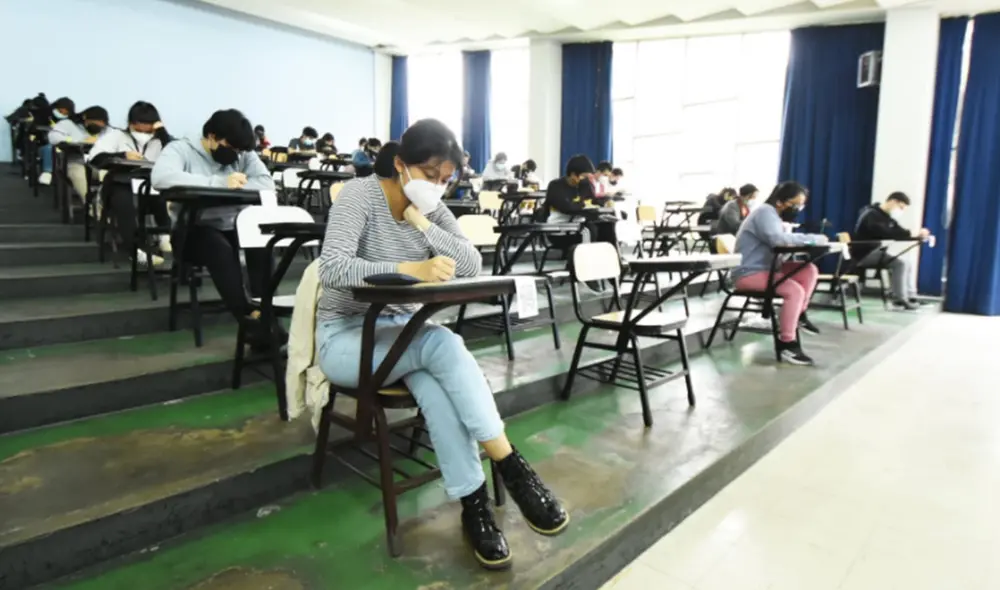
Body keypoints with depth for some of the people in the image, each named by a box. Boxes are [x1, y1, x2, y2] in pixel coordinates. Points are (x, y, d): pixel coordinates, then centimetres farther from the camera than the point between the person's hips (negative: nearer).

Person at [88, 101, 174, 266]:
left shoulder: (159, 139, 11)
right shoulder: (116, 135, 7)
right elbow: (95, 157, -7)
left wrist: (163, 132, -4)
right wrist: (123, 155, -23)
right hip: (121, 186, -1)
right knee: (124, 201, -35)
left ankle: (166, 235, -21)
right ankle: (138, 249, -40)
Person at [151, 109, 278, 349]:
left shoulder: (244, 154, 8)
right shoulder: (180, 149, -4)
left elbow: (267, 183, -6)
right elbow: (161, 177, -26)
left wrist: (234, 187, -23)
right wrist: (219, 183, -32)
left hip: (232, 228, 4)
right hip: (193, 231, -3)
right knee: (221, 248, -36)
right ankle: (249, 318, -33)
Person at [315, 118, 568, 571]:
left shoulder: (432, 209, 3)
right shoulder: (359, 196, -14)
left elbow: (472, 264, -10)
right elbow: (332, 269, -29)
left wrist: (421, 224, -19)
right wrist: (411, 270, -40)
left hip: (403, 330, 5)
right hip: (346, 335, -5)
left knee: (434, 382, -32)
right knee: (444, 345, -33)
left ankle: (474, 502, -25)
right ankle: (512, 468, -28)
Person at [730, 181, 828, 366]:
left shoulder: (774, 215, 18)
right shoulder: (765, 212, -14)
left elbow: (783, 240, 10)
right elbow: (777, 239, -30)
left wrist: (808, 241, -7)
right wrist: (813, 239, -24)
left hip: (766, 267, 10)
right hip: (748, 273, -10)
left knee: (810, 270, -2)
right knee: (795, 291, -27)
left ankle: (799, 315, 11)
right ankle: (787, 344, -21)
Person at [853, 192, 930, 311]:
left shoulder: (887, 217, 14)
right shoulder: (872, 215, -17)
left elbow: (900, 232, 5)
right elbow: (886, 234, -31)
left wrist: (918, 234, -14)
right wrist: (911, 234, -31)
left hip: (875, 252, 10)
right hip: (865, 254, -10)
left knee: (908, 262, 6)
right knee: (900, 263, -22)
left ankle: (910, 297, 5)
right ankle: (900, 300, -15)